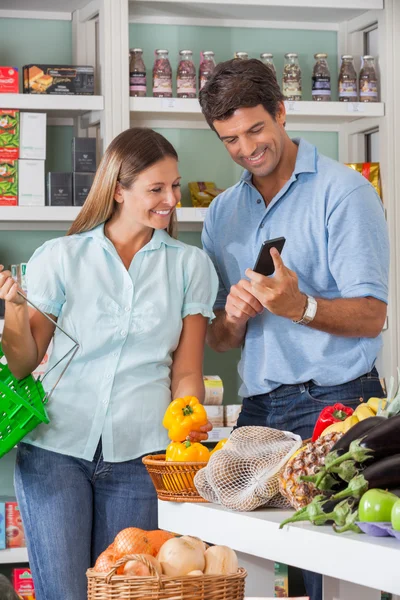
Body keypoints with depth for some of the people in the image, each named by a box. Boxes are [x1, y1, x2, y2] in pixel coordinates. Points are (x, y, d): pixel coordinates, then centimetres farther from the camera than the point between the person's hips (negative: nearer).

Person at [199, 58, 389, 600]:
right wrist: (232, 317, -8)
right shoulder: (222, 212, 15)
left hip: (334, 404, -5)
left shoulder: (342, 192, -4)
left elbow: (371, 316, -10)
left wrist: (300, 307, -28)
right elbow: (217, 340, 15)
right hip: (258, 412, 5)